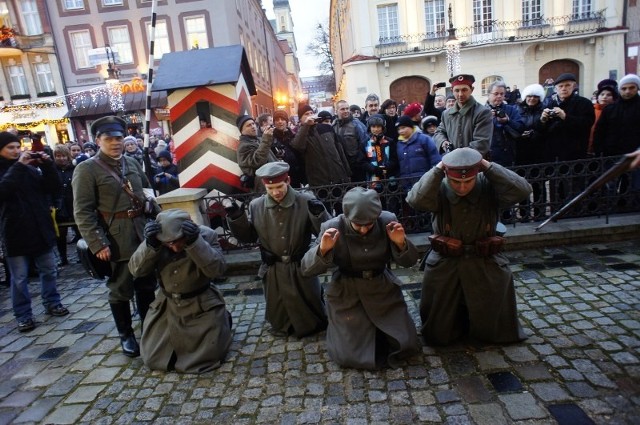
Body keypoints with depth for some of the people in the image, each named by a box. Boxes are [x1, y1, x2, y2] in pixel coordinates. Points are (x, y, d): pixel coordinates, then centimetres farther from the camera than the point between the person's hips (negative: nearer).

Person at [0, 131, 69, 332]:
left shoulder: (31, 168, 6)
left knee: (49, 270, 15)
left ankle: (52, 303, 30)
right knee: (19, 278, 6)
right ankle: (23, 315, 17)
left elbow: (54, 189, 1)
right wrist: (18, 166, -23)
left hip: (40, 228, 4)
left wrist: (47, 166, -11)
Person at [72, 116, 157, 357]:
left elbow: (147, 192, 18)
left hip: (143, 233, 5)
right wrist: (98, 244, -18)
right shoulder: (86, 169, -6)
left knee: (147, 286, 14)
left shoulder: (132, 163, 11)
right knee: (120, 290, 8)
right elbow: (83, 212, -11)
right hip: (115, 239, -5)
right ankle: (126, 335, 25)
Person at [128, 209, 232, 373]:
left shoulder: (206, 235, -19)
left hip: (202, 304, -3)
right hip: (167, 305, 4)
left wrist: (195, 242, -40)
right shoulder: (156, 238, -11)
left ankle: (222, 320, 22)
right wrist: (150, 244, -33)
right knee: (152, 358, 7)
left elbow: (217, 269, -29)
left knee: (209, 355, -7)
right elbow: (136, 270, -16)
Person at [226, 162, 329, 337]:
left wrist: (318, 213, -35)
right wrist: (236, 218, -12)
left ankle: (314, 326, 48)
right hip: (274, 271, 2)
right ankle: (282, 327, 51)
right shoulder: (256, 206, -7)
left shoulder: (306, 201, -16)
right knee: (278, 310, 22)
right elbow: (248, 236, 3)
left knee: (310, 306, 19)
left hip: (301, 268, -2)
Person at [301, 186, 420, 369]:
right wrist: (322, 249, -36)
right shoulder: (332, 227, -19)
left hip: (383, 291, 2)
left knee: (406, 345, 6)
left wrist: (401, 243, -27)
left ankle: (377, 332, 35)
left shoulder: (387, 220, -13)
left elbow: (409, 261, -5)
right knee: (349, 356, -1)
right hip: (346, 295, -2)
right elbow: (306, 269, -16)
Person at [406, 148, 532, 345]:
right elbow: (416, 199, -34)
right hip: (444, 266, 0)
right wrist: (438, 169, -29)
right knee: (439, 335, 14)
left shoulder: (490, 187, -12)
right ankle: (456, 321, 47)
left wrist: (487, 165, -25)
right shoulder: (439, 190, -15)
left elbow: (522, 190, -27)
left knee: (492, 329, 17)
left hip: (485, 266, 1)